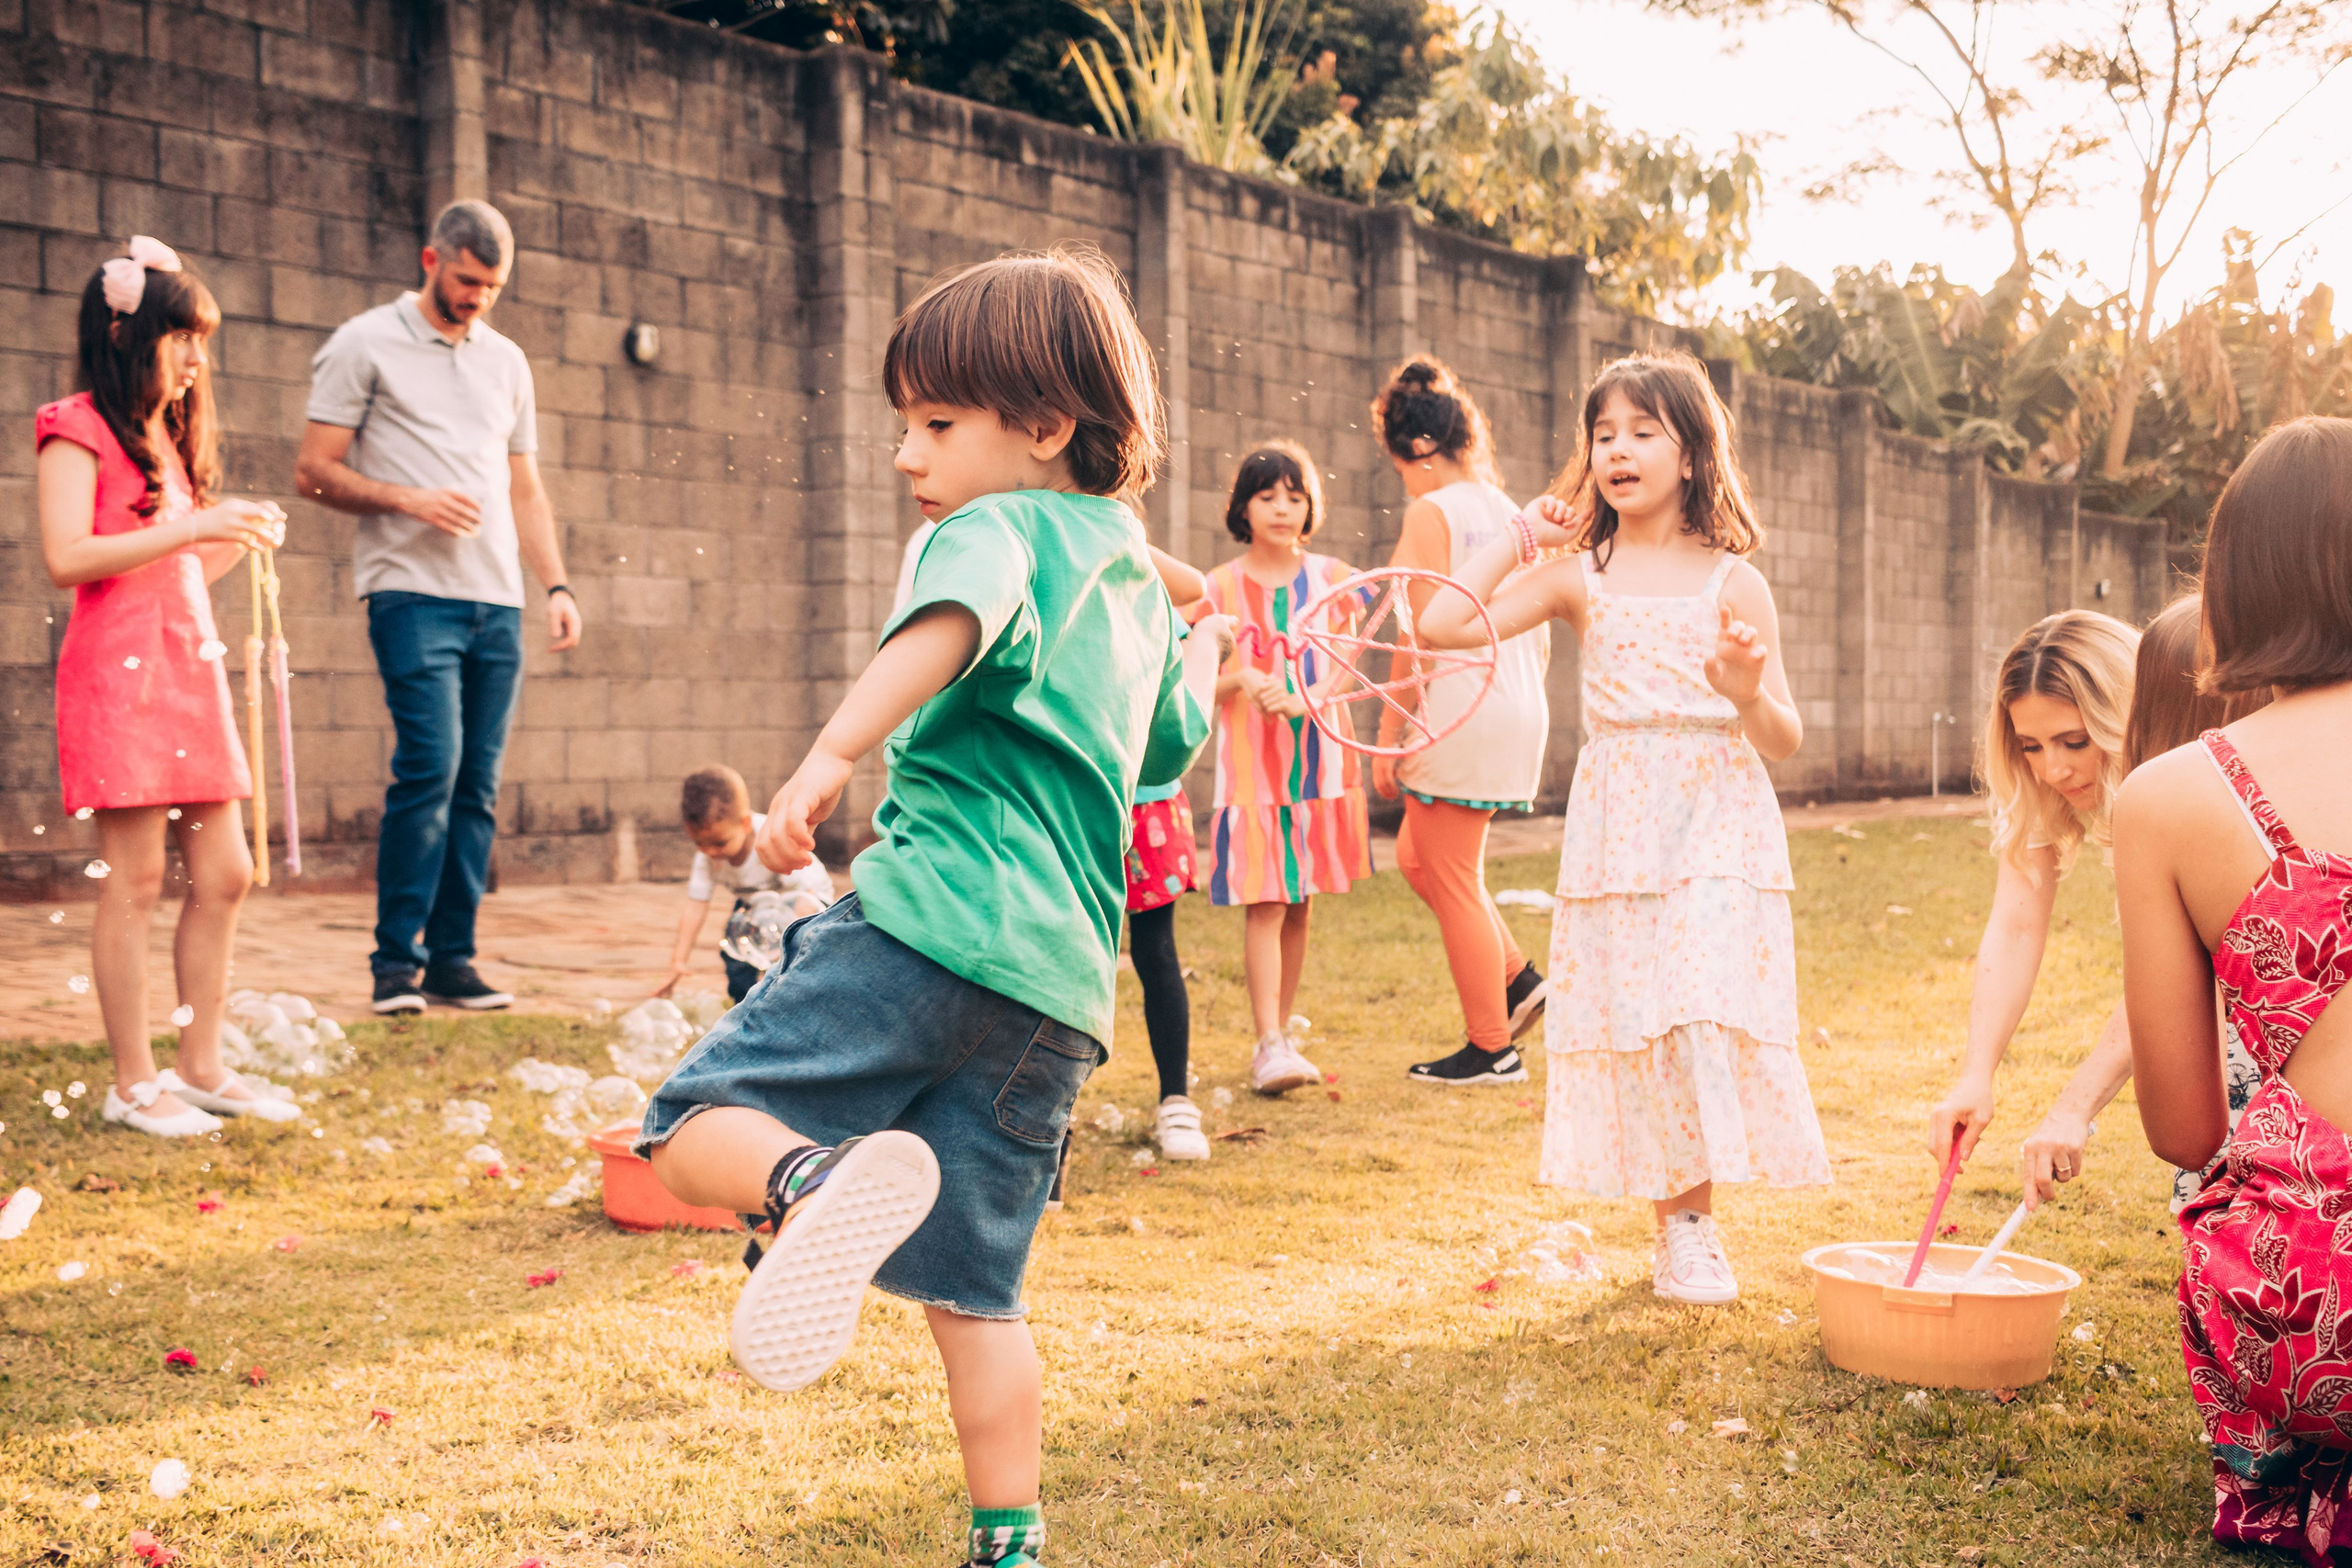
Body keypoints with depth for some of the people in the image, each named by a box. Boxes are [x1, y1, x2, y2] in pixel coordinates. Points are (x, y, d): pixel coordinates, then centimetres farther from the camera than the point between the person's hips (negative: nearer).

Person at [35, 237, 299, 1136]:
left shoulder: (169, 438, 21)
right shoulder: (78, 430, -5)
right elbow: (67, 558, -18)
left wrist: (243, 540, 7)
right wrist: (194, 526, -20)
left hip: (190, 670, 8)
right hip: (119, 669, -8)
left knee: (224, 875, 6)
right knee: (134, 879, -5)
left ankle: (201, 1067, 16)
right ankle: (134, 1084, 2)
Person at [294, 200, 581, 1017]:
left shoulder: (507, 360, 20)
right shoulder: (366, 344, 4)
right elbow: (315, 471, 0)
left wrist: (556, 585, 11)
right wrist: (408, 500, -14)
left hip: (497, 599, 5)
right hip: (412, 590, -5)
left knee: (477, 786, 3)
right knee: (430, 767, -16)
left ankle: (452, 959, 8)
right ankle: (395, 963, -8)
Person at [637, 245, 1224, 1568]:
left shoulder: (999, 526, -1)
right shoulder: (1139, 580, 23)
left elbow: (953, 619, -27)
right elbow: (1170, 750, 39)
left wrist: (833, 756, -40)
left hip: (935, 922, -8)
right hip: (1064, 982, 8)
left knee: (697, 1129, -11)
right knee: (975, 1291, 15)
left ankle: (820, 1178, -41)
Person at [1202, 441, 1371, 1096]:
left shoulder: (1331, 578, 6)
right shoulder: (1219, 587, 3)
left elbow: (1345, 666, 1)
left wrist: (1301, 699, -18)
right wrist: (1240, 680, -18)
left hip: (1319, 758, 2)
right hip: (1250, 764, -2)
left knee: (1300, 904, 9)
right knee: (1264, 904, -10)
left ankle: (1284, 1029, 21)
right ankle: (1269, 1046, -11)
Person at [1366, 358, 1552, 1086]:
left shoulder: (1432, 512, -9)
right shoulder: (1510, 513, 15)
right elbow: (1541, 638, 17)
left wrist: (1386, 736, -10)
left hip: (1456, 715, -9)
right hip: (1520, 711, 9)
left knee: (1453, 882, 2)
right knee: (1417, 855, 21)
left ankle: (1491, 1048, 8)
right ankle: (1518, 980, 17)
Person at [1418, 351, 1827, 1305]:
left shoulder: (1732, 582, 3)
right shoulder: (1579, 574, 5)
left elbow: (1786, 742, 3)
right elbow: (1444, 625, -4)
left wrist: (1749, 694, -18)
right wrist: (1518, 540, -1)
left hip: (1720, 825, -1)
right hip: (1617, 825, 1)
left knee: (1708, 1016, -7)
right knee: (1635, 1021, 1)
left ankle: (1696, 1225, 8)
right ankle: (1678, 1227, 14)